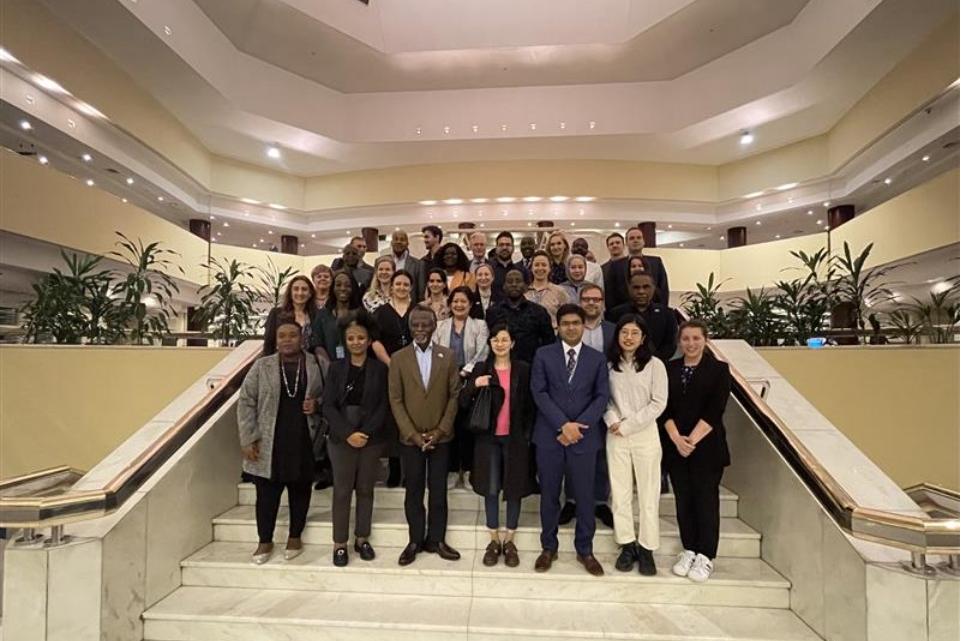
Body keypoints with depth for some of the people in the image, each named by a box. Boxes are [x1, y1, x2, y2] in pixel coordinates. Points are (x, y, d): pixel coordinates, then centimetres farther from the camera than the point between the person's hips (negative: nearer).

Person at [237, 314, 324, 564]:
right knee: (267, 494, 9)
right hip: (269, 444, 0)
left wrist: (317, 404, -11)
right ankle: (265, 541, 29)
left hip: (303, 443, 1)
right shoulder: (262, 366, -1)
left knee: (300, 491, 13)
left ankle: (295, 536, 33)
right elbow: (246, 402, -1)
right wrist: (248, 439, -7)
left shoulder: (316, 365, -1)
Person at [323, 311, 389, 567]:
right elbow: (328, 406, -4)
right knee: (342, 490, 6)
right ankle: (340, 543, 19)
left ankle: (362, 539, 26)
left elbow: (383, 406, -4)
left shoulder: (380, 369, -1)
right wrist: (348, 433, -15)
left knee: (365, 489, 11)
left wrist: (366, 433, -15)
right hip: (341, 438, 0)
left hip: (372, 438, 0)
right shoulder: (336, 368, 2)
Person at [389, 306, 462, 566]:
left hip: (441, 436, 1)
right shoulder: (399, 358, -2)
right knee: (413, 491, 10)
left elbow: (454, 395, -1)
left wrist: (440, 430, -8)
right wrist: (413, 434, -10)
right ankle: (415, 541, 25)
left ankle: (436, 539, 25)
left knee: (438, 490, 10)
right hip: (411, 437, 0)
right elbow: (395, 400, -4)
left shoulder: (448, 356, -1)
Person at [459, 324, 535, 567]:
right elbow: (464, 403, -3)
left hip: (515, 437, 0)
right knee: (491, 488, 8)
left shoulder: (523, 369, -1)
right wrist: (474, 385, -21)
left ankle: (509, 540, 25)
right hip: (488, 437, 1)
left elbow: (530, 406, 3)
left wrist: (527, 436, -2)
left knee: (514, 488, 8)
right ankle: (494, 540, 24)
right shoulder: (481, 369, 1)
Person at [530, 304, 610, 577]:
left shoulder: (597, 358, 6)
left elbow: (602, 397, 0)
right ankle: (549, 547, 28)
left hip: (584, 436, 1)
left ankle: (584, 550, 27)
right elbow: (539, 393, -5)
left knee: (585, 496, 8)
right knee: (549, 495, 11)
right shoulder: (543, 355, 2)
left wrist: (578, 425, -12)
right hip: (549, 436, 0)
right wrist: (563, 424, -14)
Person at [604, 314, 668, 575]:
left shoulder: (654, 365, -4)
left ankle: (646, 549, 18)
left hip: (645, 434, -2)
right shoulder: (609, 364, 3)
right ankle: (627, 545, 21)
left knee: (648, 494, 4)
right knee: (620, 493, 8)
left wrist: (628, 425, -10)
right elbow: (604, 398, 7)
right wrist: (612, 421, -11)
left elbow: (658, 403, -6)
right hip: (615, 436, 2)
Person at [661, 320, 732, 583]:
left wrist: (692, 440, -15)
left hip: (706, 447, -3)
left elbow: (714, 411, -10)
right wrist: (676, 439, -13)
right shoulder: (670, 369, 5)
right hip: (675, 446, 3)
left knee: (705, 500, 6)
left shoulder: (719, 369, -3)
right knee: (683, 499, 11)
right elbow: (664, 408, 0)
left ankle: (706, 556, 20)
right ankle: (688, 551, 25)